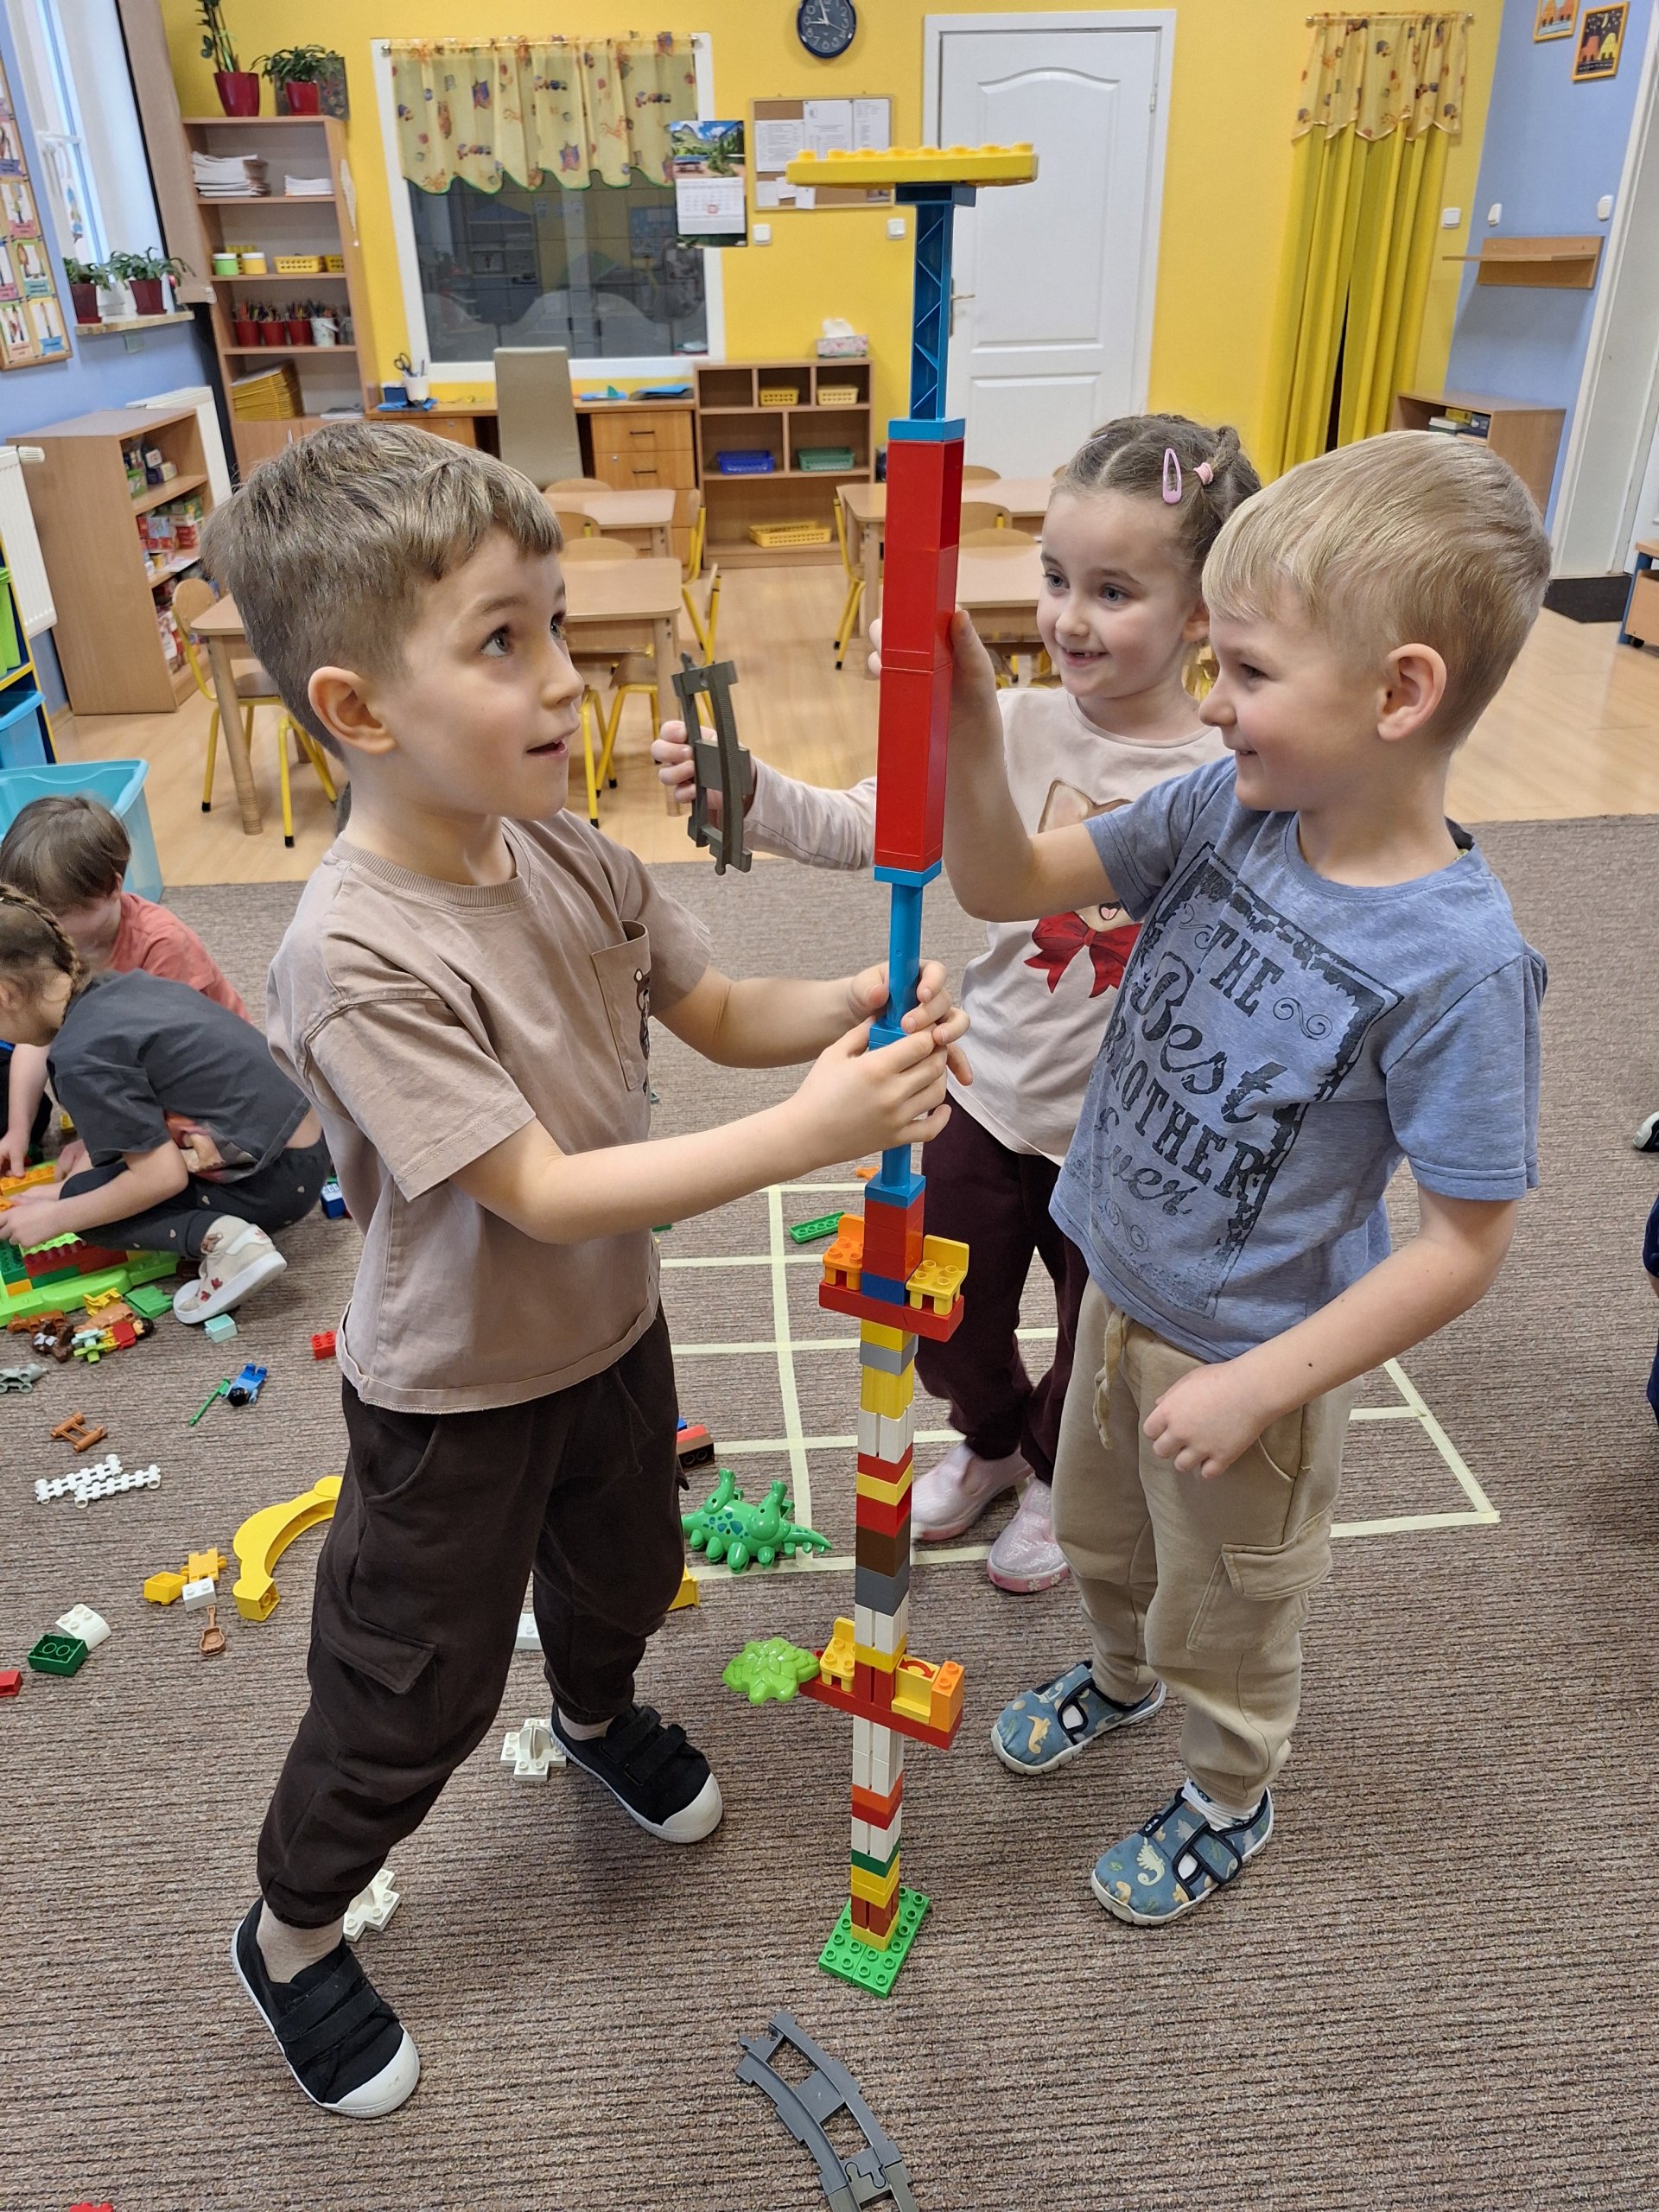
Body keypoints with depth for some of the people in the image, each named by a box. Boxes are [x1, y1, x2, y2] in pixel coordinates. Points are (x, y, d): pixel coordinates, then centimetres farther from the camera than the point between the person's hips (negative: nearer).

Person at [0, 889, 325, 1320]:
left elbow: (162, 1177, -17)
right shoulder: (123, 985, 6)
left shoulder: (83, 1056, -18)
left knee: (82, 1197, 5)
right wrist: (96, 1136, 17)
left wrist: (56, 1217, -5)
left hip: (275, 1181, -9)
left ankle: (219, 1238, -11)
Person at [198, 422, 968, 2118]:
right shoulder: (354, 958, -33)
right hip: (455, 1398, -6)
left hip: (610, 1329, 7)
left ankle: (598, 1716, 66)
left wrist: (858, 1007, -20)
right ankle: (288, 1938, 45)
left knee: (625, 1572, 31)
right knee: (414, 1698, 14)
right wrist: (805, 1134, -38)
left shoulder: (567, 857, -11)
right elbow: (544, 1194, -33)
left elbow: (719, 1013, 0)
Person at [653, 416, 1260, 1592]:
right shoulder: (1016, 729, -10)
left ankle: (1061, 1479, 53)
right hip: (992, 1099, 3)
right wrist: (746, 788, -33)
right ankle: (993, 1443, 55)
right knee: (952, 1319, 21)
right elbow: (862, 827, -16)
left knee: (1099, 1341, 20)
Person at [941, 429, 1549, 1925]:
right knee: (1100, 1535, 32)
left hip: (1244, 1354, -6)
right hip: (1121, 1293, 6)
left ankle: (1231, 1799, 54)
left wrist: (1257, 1385, -22)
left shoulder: (1458, 961, -30)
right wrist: (968, 734, -27)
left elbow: (1464, 1247, -23)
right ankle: (1120, 1677, 65)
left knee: (1224, 1615, 23)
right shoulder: (1221, 814, -13)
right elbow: (1008, 887, -9)